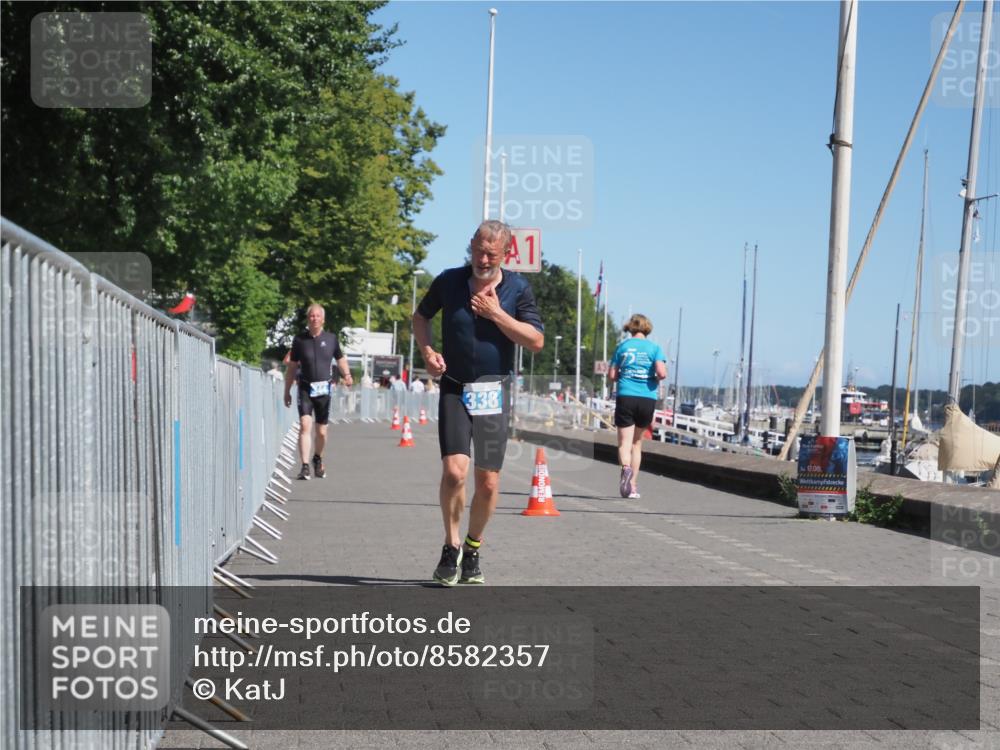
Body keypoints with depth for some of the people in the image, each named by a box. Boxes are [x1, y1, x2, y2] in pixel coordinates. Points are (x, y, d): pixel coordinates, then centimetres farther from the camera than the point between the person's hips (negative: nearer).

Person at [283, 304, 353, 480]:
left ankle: (318, 459, 34)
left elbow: (340, 359, 16)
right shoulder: (299, 340, 3)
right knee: (305, 425, -17)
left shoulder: (331, 338, 4)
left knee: (321, 431, 8)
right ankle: (305, 466, -19)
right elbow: (292, 367, 10)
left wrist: (347, 375, -4)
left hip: (324, 389, 1)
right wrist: (287, 391, 11)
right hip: (305, 388, -1)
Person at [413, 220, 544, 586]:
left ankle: (472, 552, 24)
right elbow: (420, 316, 17)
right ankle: (451, 547, 3)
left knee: (488, 483, 3)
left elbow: (536, 341, -6)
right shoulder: (449, 281, 2)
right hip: (454, 390, -1)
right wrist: (427, 350, -1)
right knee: (454, 471, -18)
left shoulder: (518, 288, 0)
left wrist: (496, 313, -14)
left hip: (494, 393, 1)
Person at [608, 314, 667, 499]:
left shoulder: (622, 346, 7)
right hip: (647, 398, 1)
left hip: (625, 397, -1)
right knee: (637, 443, 15)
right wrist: (655, 379, 12)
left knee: (624, 442, -4)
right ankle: (632, 486, 16)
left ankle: (626, 468, -36)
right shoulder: (654, 347, 4)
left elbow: (611, 376, 6)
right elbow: (662, 373, -9)